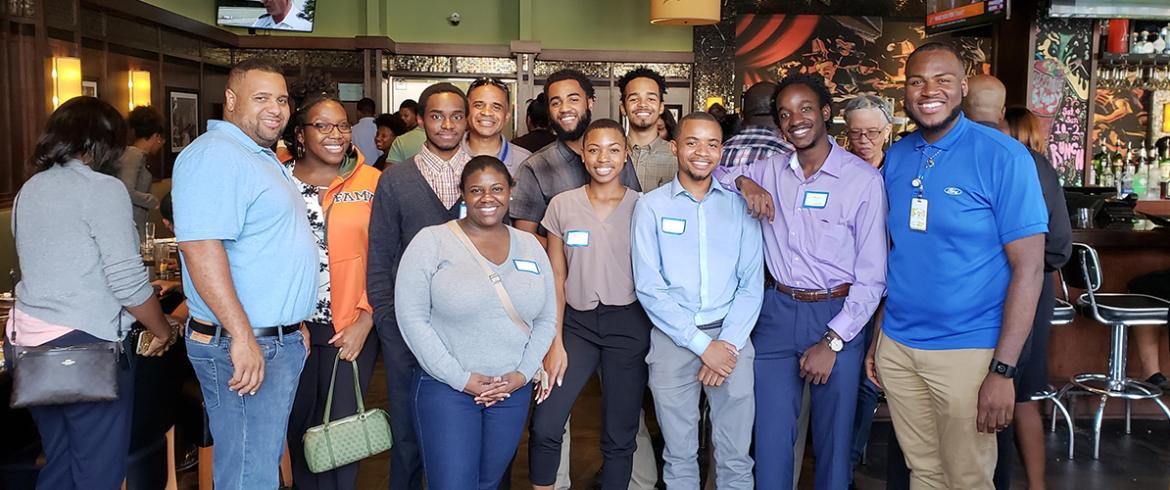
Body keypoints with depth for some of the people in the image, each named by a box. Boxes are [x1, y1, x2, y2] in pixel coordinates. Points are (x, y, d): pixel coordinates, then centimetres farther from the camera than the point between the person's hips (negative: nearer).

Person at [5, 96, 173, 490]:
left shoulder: (29, 190, 12)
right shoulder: (103, 189, -12)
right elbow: (127, 280, -16)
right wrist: (162, 331, -2)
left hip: (28, 340, 8)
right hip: (87, 345, -8)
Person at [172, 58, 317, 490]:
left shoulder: (263, 157, 18)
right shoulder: (215, 154, -15)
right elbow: (200, 247, -26)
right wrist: (242, 335, -28)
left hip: (282, 339, 10)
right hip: (243, 346, -10)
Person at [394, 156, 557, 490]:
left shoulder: (530, 246, 6)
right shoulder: (431, 241, -6)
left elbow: (546, 319, 8)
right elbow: (411, 317, -11)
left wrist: (522, 374, -6)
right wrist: (460, 378, -13)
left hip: (513, 391, 4)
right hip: (446, 387, -4)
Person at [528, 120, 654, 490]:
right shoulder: (562, 205, 1)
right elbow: (557, 279, 3)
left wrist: (658, 336, -2)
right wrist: (555, 343, -1)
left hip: (629, 324, 0)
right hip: (577, 322, 1)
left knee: (620, 435, 9)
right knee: (545, 426, -9)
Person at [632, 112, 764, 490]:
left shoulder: (739, 205, 6)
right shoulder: (651, 206, 0)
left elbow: (752, 283, 2)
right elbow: (649, 287, -6)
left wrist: (729, 343, -10)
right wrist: (702, 344, -10)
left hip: (731, 336, 1)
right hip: (673, 338, -1)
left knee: (736, 458, 6)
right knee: (679, 457, 10)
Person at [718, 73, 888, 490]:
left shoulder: (864, 180, -7)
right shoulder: (769, 171, 5)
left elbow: (872, 277, -7)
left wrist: (832, 341, -11)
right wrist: (742, 181, -7)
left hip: (837, 315, -2)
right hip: (776, 313, 3)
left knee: (833, 440, 10)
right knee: (770, 440, 6)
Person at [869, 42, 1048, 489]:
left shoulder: (1004, 157, -11)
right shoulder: (896, 157, 5)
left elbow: (1028, 267, -12)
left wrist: (1003, 370, -17)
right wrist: (878, 337, 8)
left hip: (967, 351, -4)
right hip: (897, 345, 5)